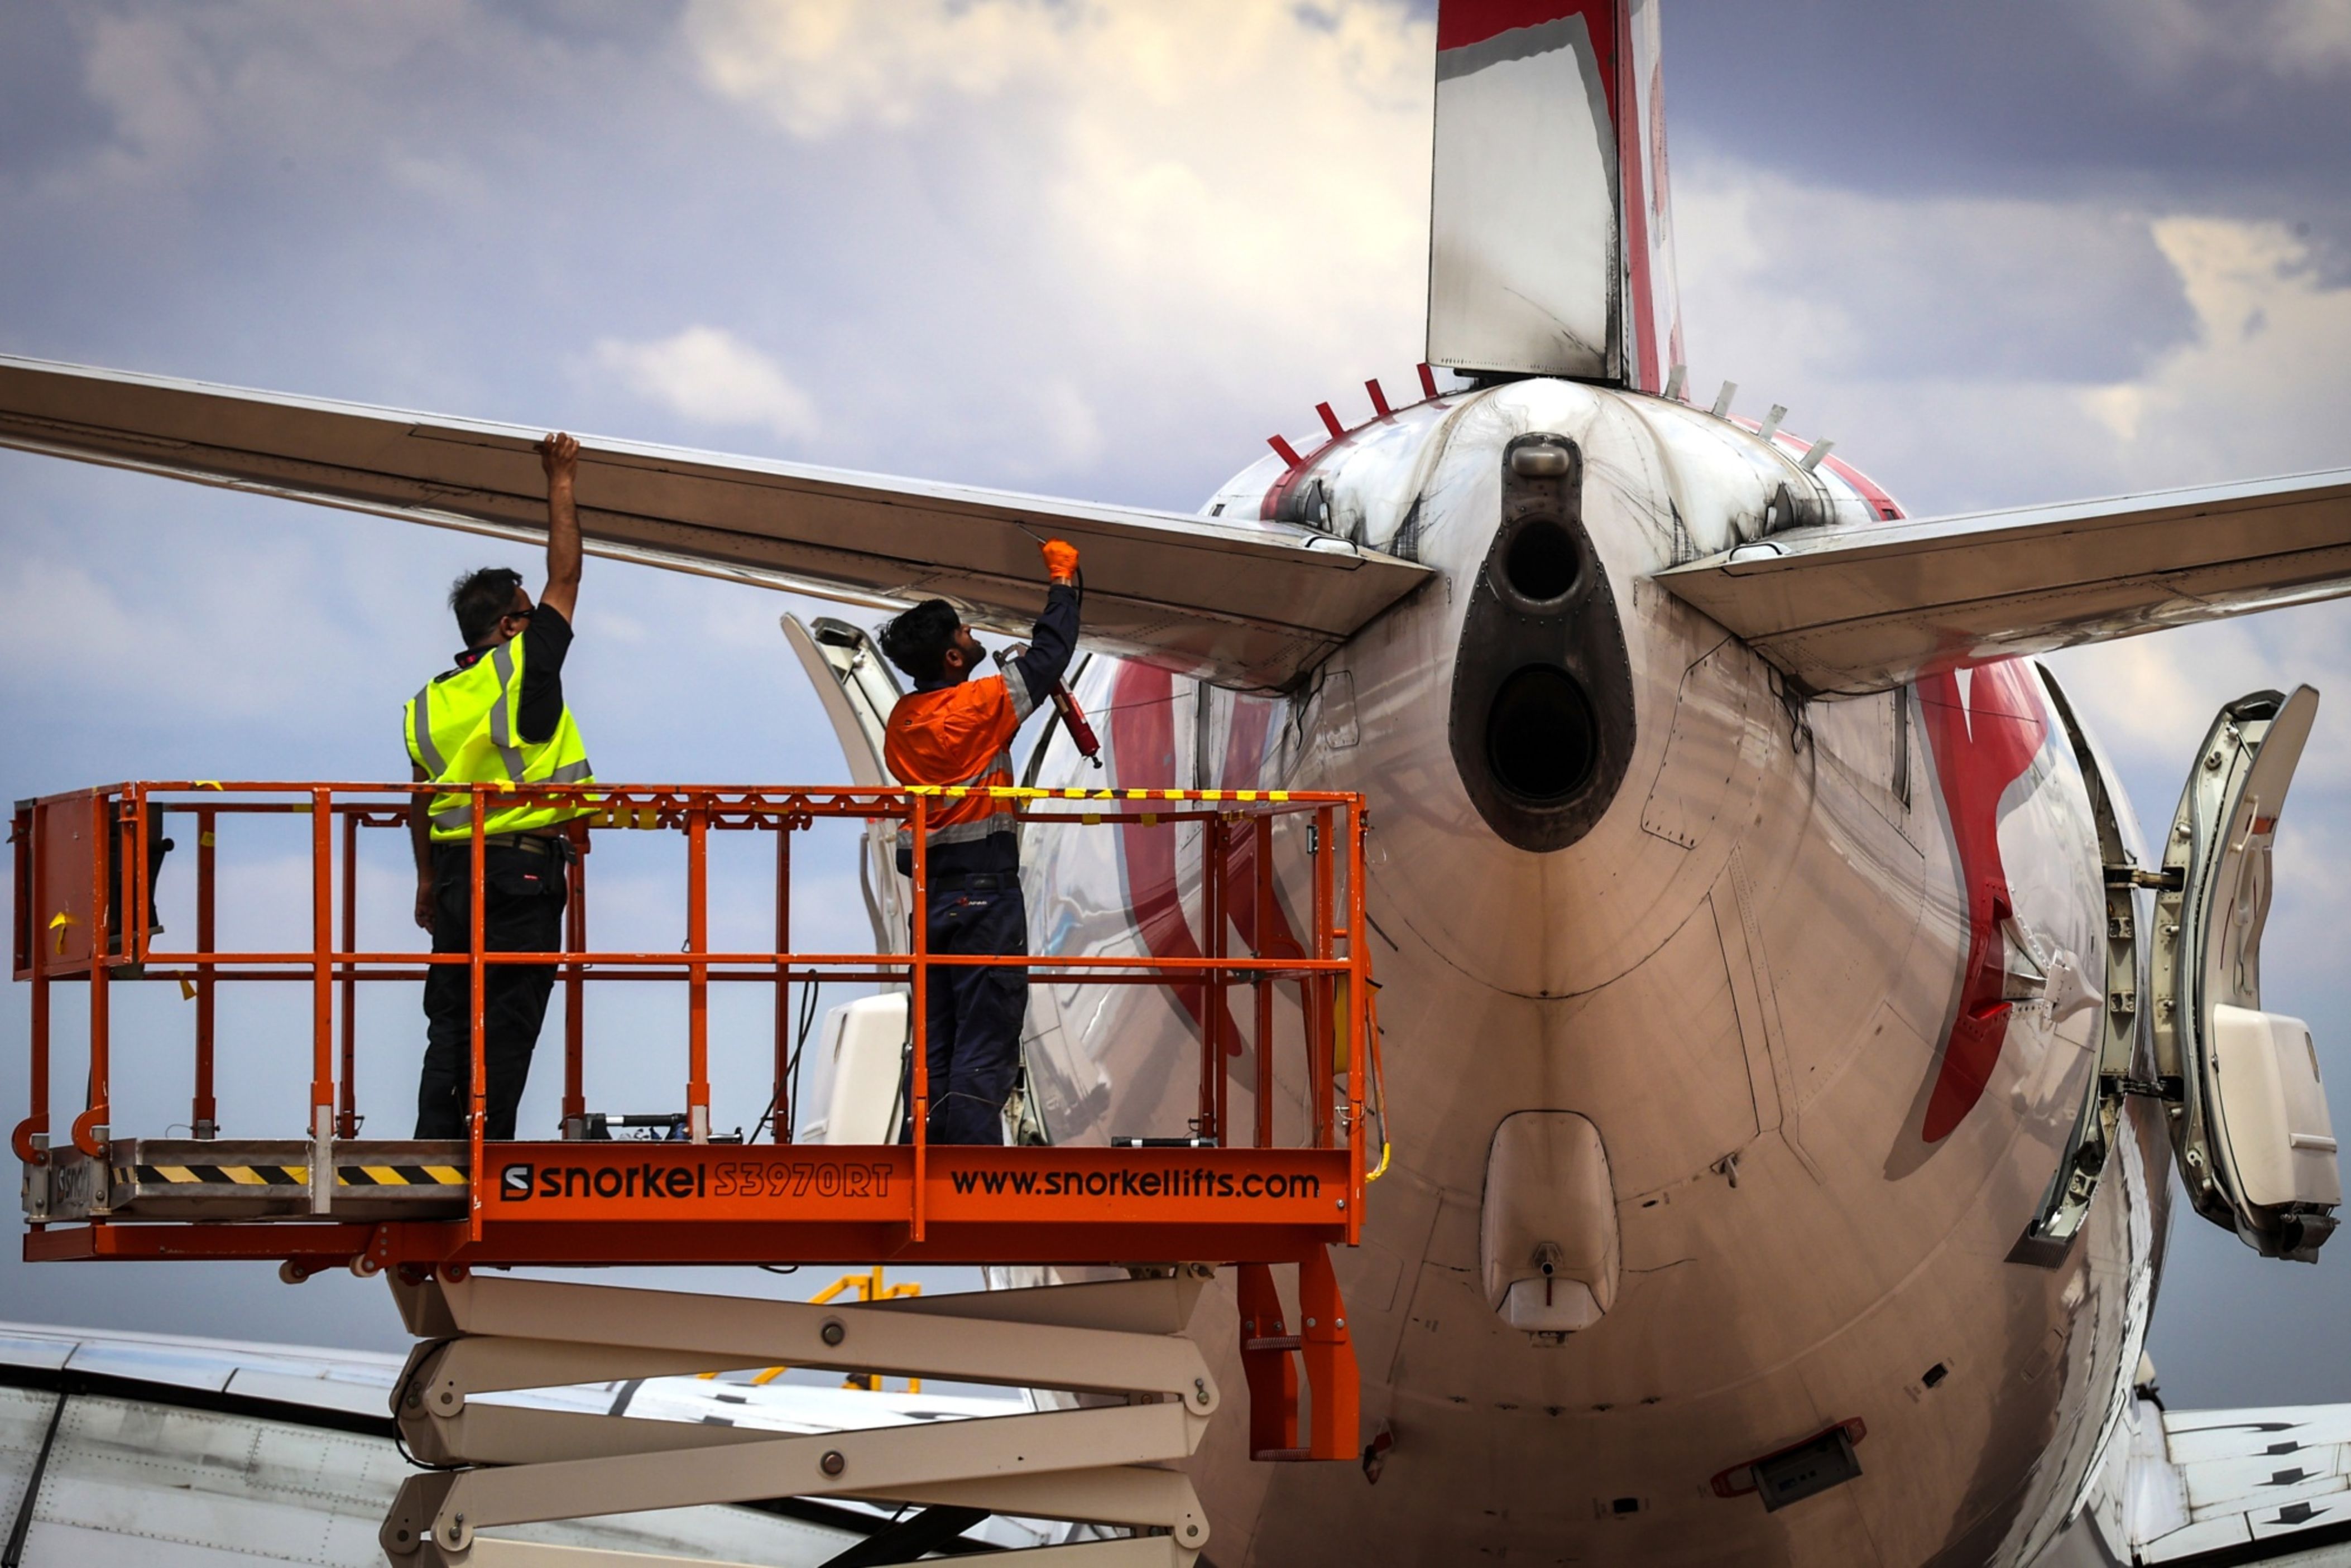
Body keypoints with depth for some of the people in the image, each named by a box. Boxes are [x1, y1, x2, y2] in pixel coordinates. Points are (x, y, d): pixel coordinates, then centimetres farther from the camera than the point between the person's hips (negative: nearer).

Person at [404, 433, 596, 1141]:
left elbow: (421, 799, 16)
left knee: (451, 1023, 8)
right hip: (523, 870, -6)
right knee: (505, 1025, -6)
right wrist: (561, 484, 9)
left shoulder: (430, 702, 10)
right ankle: (488, 1151, -9)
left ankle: (434, 1144, 3)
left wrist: (428, 880, 25)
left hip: (456, 870, 6)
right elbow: (564, 577, 0)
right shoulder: (522, 668, -7)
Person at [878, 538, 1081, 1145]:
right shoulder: (982, 704, -10)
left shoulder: (902, 719, 8)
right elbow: (1051, 653, 0)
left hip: (930, 898, 7)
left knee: (933, 1046, 8)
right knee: (986, 1045, -7)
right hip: (985, 890, -7)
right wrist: (1063, 580, 15)